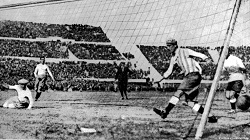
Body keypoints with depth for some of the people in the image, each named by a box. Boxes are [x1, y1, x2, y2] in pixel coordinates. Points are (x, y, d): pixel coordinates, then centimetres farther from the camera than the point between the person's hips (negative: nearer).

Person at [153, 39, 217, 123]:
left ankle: (165, 112, -24)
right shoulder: (173, 57, 18)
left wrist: (206, 59, -33)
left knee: (178, 93, -18)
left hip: (193, 75, -8)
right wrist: (162, 79, 17)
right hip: (188, 77, 8)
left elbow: (199, 54, -15)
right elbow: (169, 71, 27)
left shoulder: (184, 51, -3)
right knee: (189, 101, 0)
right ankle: (210, 116, 1)